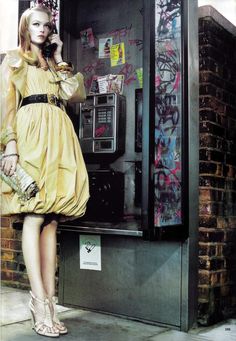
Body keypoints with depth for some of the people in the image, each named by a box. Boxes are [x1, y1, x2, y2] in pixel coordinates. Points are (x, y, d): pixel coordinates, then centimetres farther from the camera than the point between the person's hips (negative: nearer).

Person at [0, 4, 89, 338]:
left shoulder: (53, 64, 29)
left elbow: (77, 94, 12)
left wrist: (59, 59, 17)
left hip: (58, 139, 5)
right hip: (31, 135, -5)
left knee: (51, 218, -3)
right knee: (34, 215, -14)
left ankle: (49, 301, -3)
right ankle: (40, 301, -16)